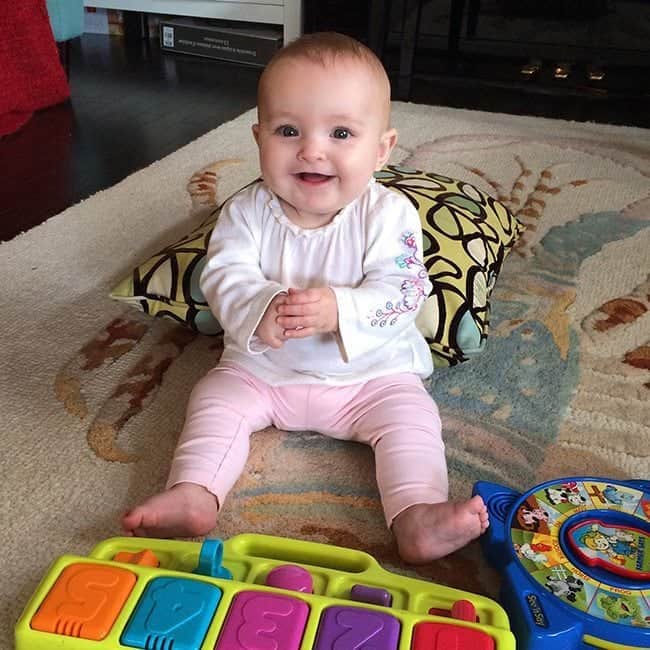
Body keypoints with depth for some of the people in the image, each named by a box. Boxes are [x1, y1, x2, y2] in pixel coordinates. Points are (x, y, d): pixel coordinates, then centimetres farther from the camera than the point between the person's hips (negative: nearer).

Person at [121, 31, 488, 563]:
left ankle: (417, 517, -23)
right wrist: (261, 310, -41)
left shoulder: (388, 215, -16)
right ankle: (193, 495, -14)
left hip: (372, 372, -1)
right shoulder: (247, 212, -11)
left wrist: (339, 310, -42)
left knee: (411, 416, -18)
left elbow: (401, 293, -23)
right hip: (261, 368, 2)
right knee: (217, 398, -11)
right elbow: (224, 277, -18)